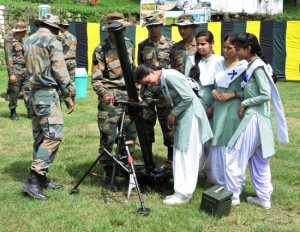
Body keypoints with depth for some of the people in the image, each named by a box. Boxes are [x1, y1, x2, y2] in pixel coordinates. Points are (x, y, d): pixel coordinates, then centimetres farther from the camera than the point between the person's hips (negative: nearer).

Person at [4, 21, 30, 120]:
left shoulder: (21, 40, 14)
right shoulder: (9, 40, -10)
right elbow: (8, 57, -15)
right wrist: (11, 73, -20)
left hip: (24, 69, 7)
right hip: (16, 68, -7)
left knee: (28, 90, 5)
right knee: (14, 92, 1)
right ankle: (13, 112, 11)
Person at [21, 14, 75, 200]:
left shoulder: (28, 41, 13)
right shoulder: (52, 41, -9)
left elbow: (30, 67, 15)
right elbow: (60, 71, -11)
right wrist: (68, 96, -5)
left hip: (33, 93, 8)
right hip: (48, 94, -8)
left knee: (40, 137, 12)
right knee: (53, 136, -8)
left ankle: (42, 178, 16)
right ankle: (32, 180, -13)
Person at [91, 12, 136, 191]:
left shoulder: (129, 45, 11)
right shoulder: (101, 51, -6)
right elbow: (96, 79, -8)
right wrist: (103, 93, -26)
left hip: (128, 95, 5)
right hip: (110, 97, -5)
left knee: (131, 133, 7)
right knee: (108, 137, -4)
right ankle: (109, 175, 8)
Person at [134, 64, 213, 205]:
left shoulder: (170, 76, -19)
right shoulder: (163, 81, 10)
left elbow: (188, 97, -23)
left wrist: (173, 114, -14)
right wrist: (173, 115, 2)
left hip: (190, 115, -10)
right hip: (182, 116, 10)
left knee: (186, 155, -4)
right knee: (181, 155, 13)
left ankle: (184, 194, 3)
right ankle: (181, 191, 20)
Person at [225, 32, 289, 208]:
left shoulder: (257, 67, -15)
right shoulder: (253, 66, 10)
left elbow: (266, 95, -20)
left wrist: (244, 104, -13)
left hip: (254, 118, -9)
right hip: (256, 118, 9)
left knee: (234, 155, -2)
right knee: (259, 160, 14)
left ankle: (232, 195, 6)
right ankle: (264, 198, 21)